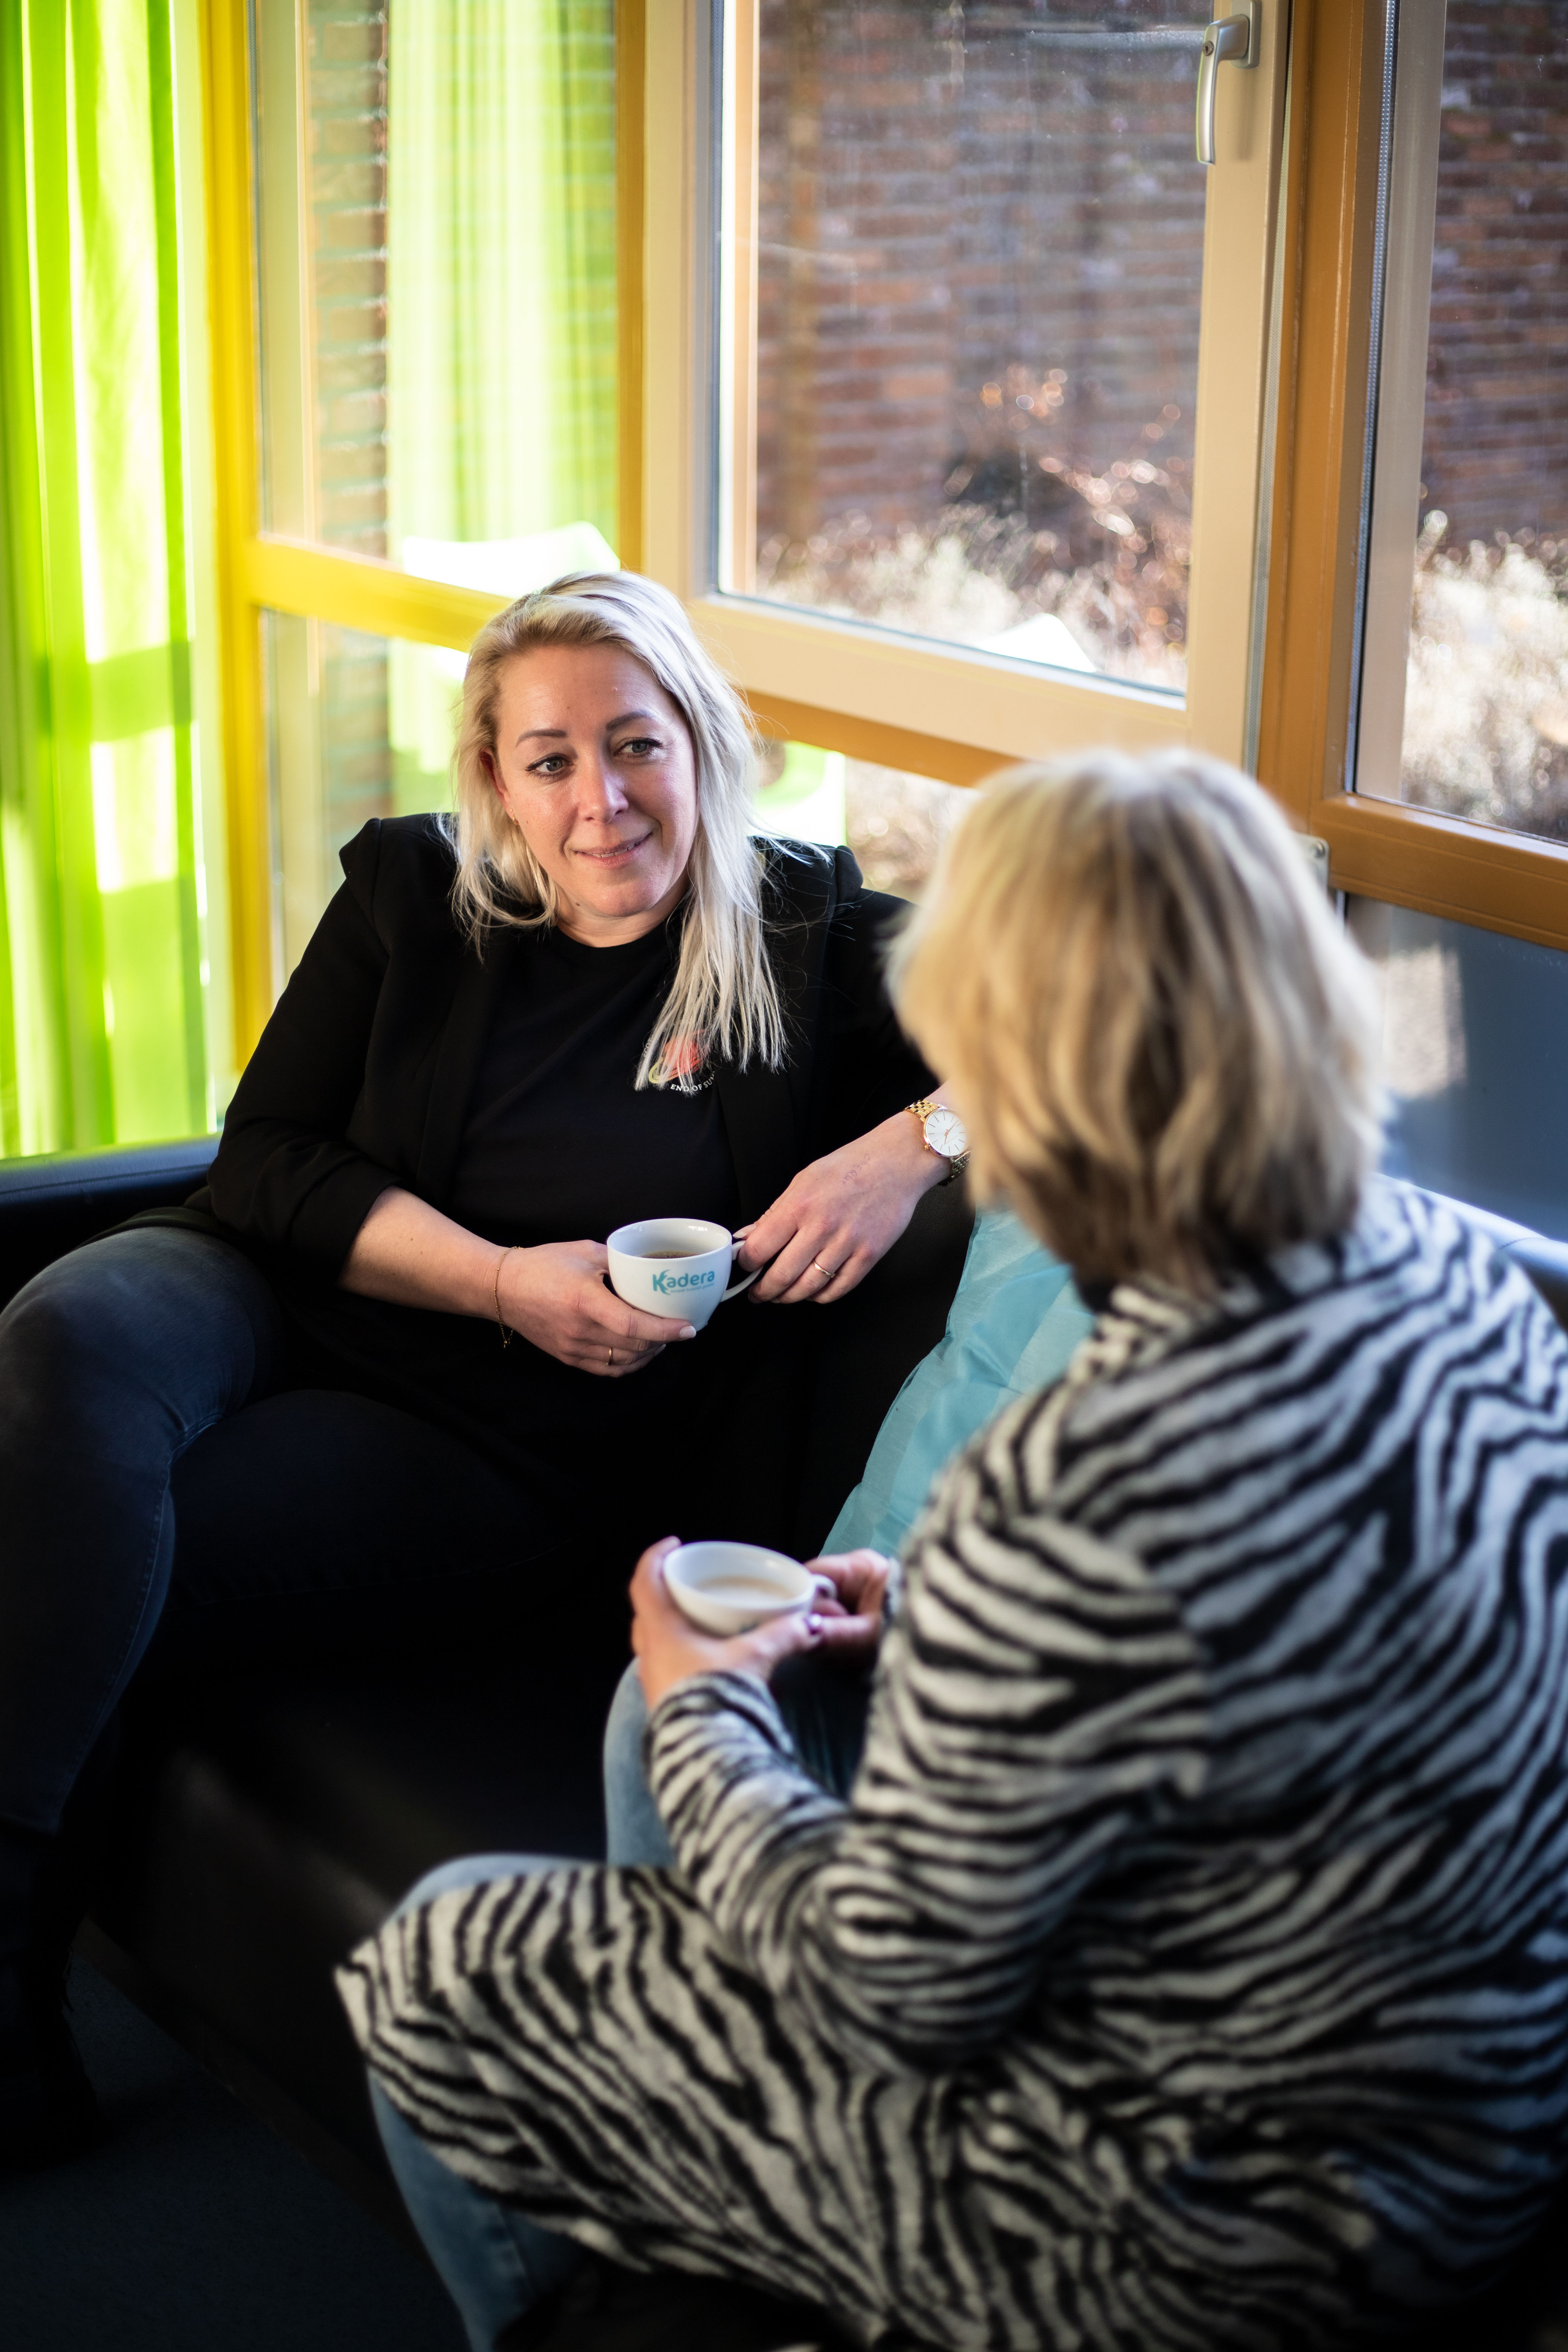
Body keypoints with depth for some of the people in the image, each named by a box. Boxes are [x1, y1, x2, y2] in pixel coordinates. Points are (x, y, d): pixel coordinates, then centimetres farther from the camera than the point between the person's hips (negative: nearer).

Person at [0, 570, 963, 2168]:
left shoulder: (808, 938, 4)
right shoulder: (411, 894, 10)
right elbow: (266, 1155, 3)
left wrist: (918, 1139, -19)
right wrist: (504, 1280, -11)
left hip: (499, 1444, -3)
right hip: (268, 1301, 3)